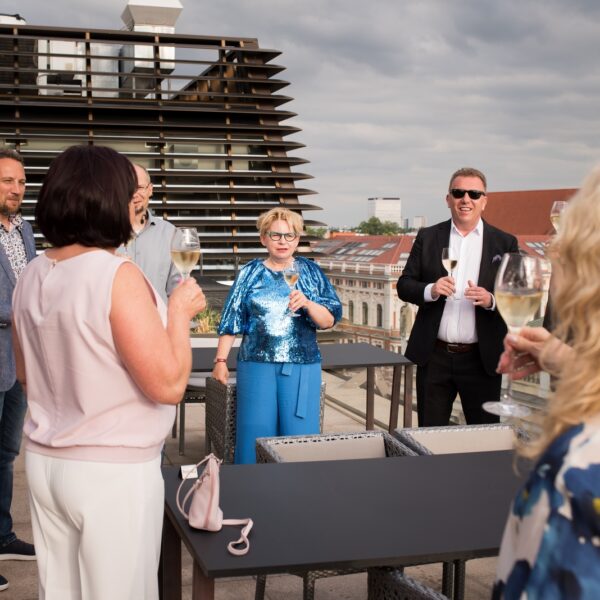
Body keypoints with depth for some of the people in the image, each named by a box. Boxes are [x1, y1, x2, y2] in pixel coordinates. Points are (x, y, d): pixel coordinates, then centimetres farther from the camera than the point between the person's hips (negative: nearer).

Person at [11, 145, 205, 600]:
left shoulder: (32, 276, 3)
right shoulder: (117, 275, -19)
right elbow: (168, 384, -20)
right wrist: (180, 310, -7)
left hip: (45, 461, 7)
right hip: (113, 472, -7)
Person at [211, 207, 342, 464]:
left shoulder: (311, 272, 7)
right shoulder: (250, 274, 7)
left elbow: (329, 320, 1)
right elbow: (231, 321, 6)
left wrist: (307, 304, -17)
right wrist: (220, 361, 1)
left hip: (302, 367, 0)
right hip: (257, 364, 0)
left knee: (299, 437, 1)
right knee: (256, 435, 2)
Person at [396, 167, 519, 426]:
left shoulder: (505, 243, 3)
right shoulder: (427, 238, 5)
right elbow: (404, 285, 4)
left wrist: (491, 300, -19)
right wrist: (430, 290, -17)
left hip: (482, 358, 0)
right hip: (434, 356, 1)